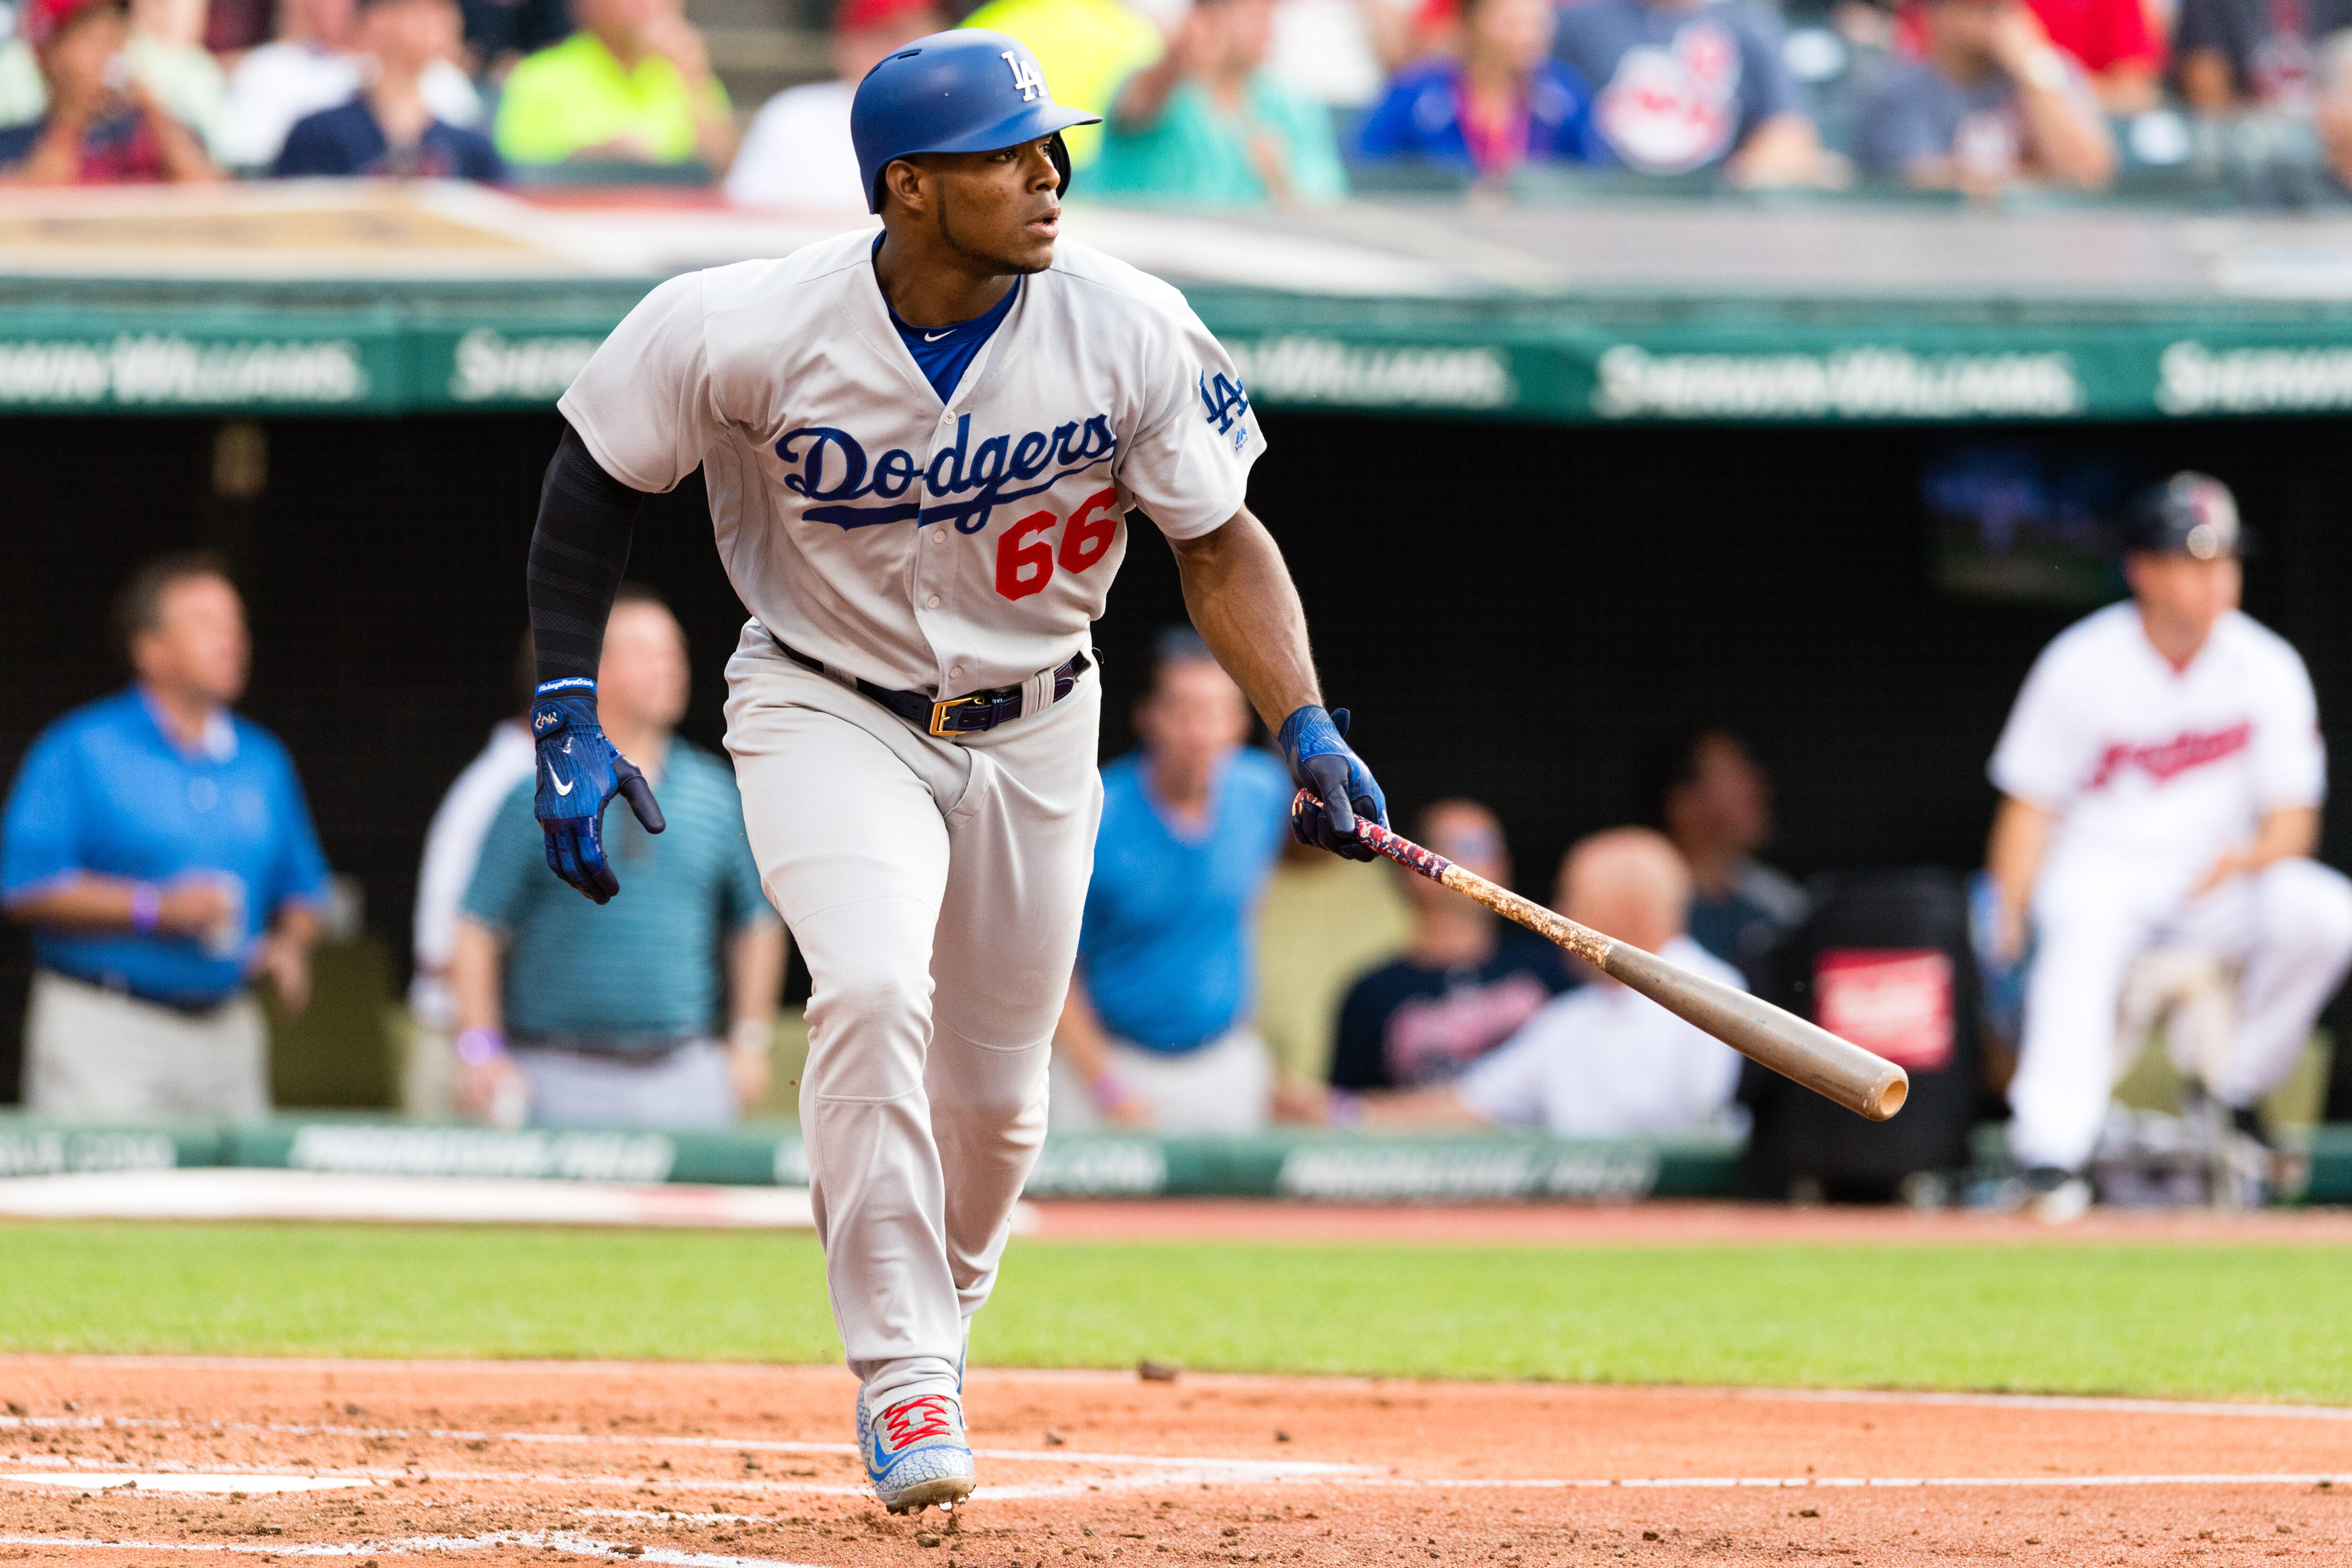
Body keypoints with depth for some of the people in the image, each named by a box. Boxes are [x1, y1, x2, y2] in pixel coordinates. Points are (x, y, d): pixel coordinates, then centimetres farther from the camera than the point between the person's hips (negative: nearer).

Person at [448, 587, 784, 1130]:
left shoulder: (716, 794, 9)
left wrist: (751, 1042, 12)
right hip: (561, 1079, -3)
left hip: (686, 1082, 3)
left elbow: (756, 923, 18)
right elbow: (478, 932, -1)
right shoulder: (539, 799, -1)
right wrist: (481, 1050, -9)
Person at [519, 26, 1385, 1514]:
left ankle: (935, 1320, 41)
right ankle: (904, 1376, -19)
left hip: (1032, 733, 3)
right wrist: (567, 716, -11)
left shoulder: (1129, 331, -18)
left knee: (996, 1099, 9)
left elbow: (1220, 543, -7)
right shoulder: (749, 331, -23)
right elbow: (598, 480, -7)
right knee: (873, 991, -29)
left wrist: (1308, 727, -20)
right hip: (827, 710, -3)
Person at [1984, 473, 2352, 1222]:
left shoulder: (2267, 668, -1)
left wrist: (2251, 856, -24)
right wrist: (2009, 918, -20)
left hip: (2217, 876, 3)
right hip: (2099, 867, -3)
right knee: (2082, 936, -38)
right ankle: (2052, 1151, -49)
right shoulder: (2081, 665, -7)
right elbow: (2030, 806, -4)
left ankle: (2235, 1090, -10)